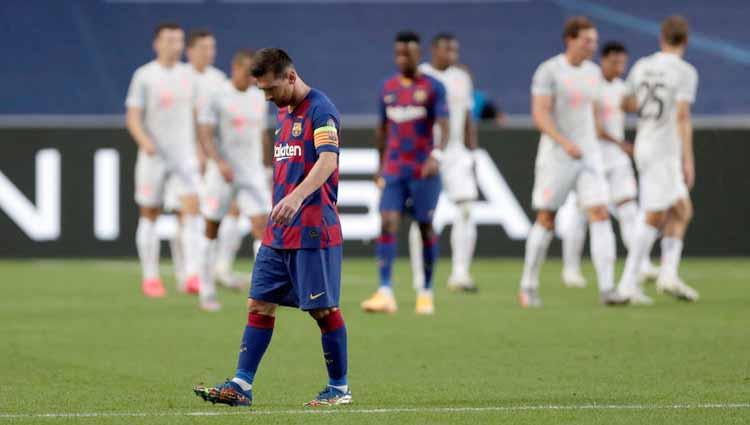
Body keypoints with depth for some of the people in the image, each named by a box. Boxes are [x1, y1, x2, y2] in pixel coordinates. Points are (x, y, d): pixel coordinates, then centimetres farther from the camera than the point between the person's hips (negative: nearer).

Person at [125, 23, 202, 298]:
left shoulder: (188, 75, 8)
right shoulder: (144, 76, -4)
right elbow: (132, 118, -8)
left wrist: (201, 152, 14)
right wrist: (144, 141, -26)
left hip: (185, 155, 2)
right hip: (153, 156, -2)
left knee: (192, 210, -15)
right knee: (149, 215, 6)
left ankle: (192, 275, -20)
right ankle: (150, 278, 17)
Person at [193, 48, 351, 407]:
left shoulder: (320, 110, -12)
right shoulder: (284, 113, 16)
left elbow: (328, 161, -27)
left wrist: (296, 198, -41)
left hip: (313, 232, -9)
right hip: (278, 234, 9)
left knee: (323, 309, -2)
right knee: (259, 304, 4)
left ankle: (339, 389, 9)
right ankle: (242, 386, 3)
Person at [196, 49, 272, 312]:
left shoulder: (259, 98, 10)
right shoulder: (216, 98, -7)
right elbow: (204, 135, -13)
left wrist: (265, 167, 20)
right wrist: (220, 162, -27)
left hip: (252, 174, 3)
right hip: (221, 174, -3)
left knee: (262, 227, -12)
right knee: (212, 231, 5)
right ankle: (207, 293, 15)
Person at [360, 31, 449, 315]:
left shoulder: (433, 87, -3)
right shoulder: (388, 88, 10)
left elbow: (443, 127, -11)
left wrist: (436, 156, -28)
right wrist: (380, 165, 22)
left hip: (424, 171, -3)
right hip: (393, 171, 3)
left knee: (426, 227, 3)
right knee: (388, 224, -10)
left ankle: (426, 293, 16)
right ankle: (385, 294, -17)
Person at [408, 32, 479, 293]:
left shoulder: (462, 78, 11)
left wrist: (472, 154, 12)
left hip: (456, 153, 4)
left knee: (466, 210, -10)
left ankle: (460, 274, -9)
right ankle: (420, 278, 9)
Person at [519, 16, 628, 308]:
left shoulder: (593, 72, 9)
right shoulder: (548, 71, -10)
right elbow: (539, 115, -17)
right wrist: (565, 143, -29)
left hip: (588, 155, 5)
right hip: (555, 156, -5)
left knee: (600, 216, -10)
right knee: (546, 220, 3)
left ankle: (607, 290, -15)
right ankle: (528, 286, 20)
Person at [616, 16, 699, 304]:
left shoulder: (642, 66, 9)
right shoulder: (685, 72, -10)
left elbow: (626, 105, 20)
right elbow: (683, 117, -18)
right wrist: (689, 161, -18)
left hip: (644, 147, 7)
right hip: (665, 152, -7)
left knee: (682, 213, 11)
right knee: (654, 219, -4)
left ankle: (669, 274, 0)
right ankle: (629, 283, -6)